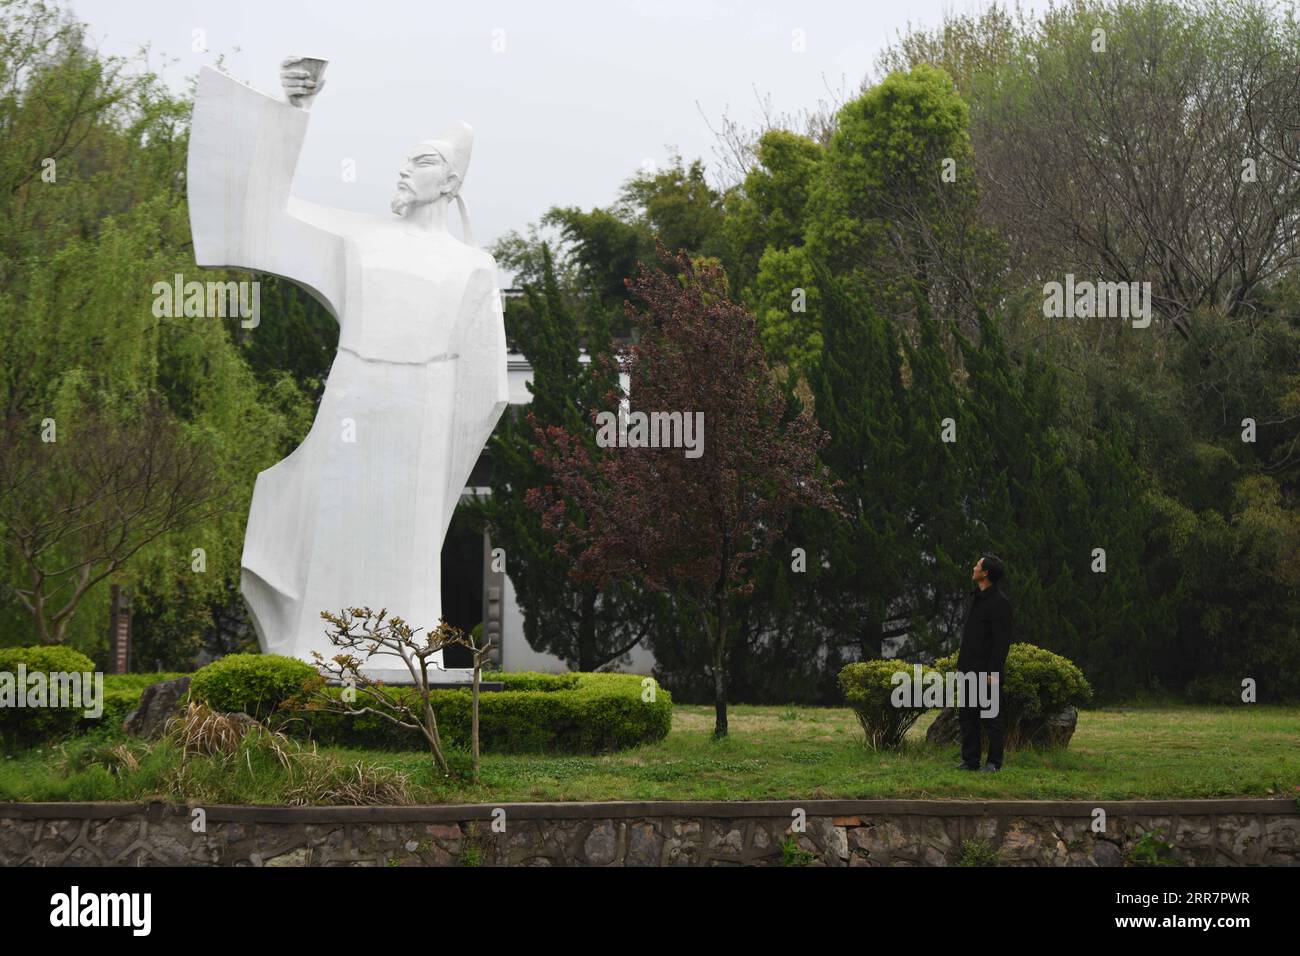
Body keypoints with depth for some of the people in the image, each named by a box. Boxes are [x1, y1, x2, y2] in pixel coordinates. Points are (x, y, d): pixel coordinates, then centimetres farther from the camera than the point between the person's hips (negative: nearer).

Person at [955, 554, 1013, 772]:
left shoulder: (999, 602, -13)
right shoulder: (976, 598, 15)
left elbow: (1002, 641, -17)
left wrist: (993, 672, -20)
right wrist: (960, 664, 17)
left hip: (986, 671, -9)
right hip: (968, 670, 9)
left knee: (991, 719, -3)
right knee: (966, 716, 10)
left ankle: (994, 762, 2)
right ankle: (970, 760, 15)